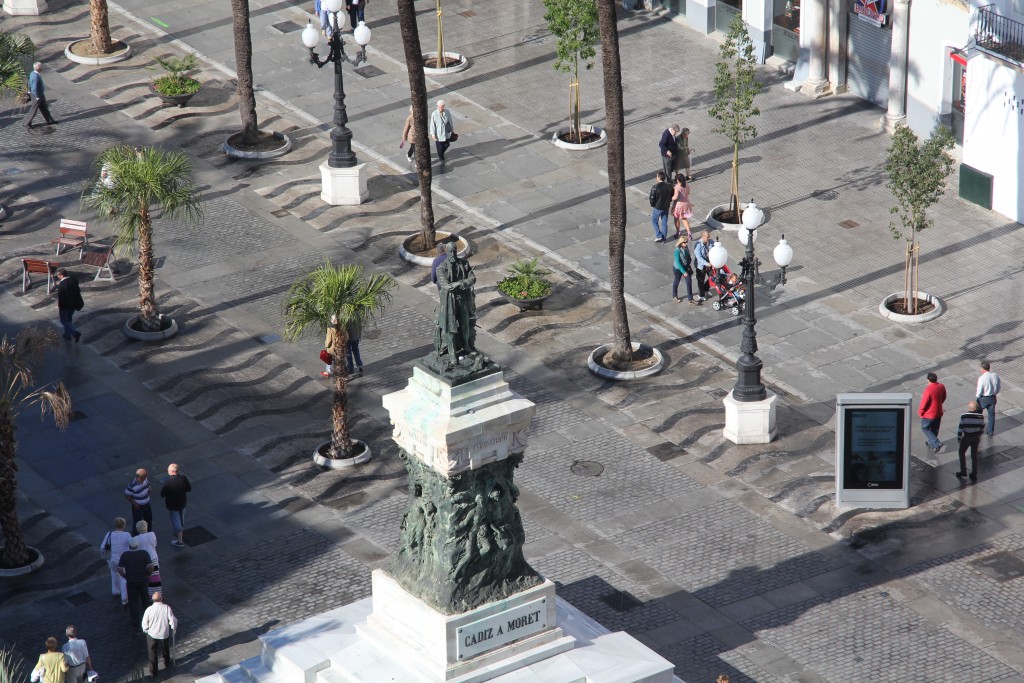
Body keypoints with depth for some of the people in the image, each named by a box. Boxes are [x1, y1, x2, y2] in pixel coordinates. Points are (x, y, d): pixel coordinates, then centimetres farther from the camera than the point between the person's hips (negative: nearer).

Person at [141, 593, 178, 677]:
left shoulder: (149, 609, -19)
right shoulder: (167, 608, -19)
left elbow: (145, 623, -10)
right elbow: (173, 620, -13)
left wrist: (146, 630, 10)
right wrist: (173, 629, 6)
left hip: (152, 634, -1)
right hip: (164, 634, 1)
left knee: (153, 653, 15)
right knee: (166, 650, 29)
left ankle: (153, 671, 21)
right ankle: (167, 664, 49)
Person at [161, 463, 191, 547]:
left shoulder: (168, 482, -30)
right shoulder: (183, 478, -16)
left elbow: (162, 494, -19)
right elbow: (189, 489, -3)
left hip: (172, 505, -5)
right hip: (183, 503, 5)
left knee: (176, 521, 11)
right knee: (181, 519, 27)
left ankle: (180, 541, 22)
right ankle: (181, 533, 50)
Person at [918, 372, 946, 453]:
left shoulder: (928, 390, -31)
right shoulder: (941, 386, -8)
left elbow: (924, 403, -22)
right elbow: (943, 398, 9)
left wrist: (920, 412, -6)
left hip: (929, 414, -7)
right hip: (938, 412, 7)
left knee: (925, 428, 12)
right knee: (934, 429, 23)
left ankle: (937, 443, 2)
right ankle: (931, 443, 41)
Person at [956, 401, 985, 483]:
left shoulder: (964, 416, -18)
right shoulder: (980, 417, -9)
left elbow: (960, 427, -13)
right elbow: (982, 427, 4)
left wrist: (959, 437, -1)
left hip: (967, 438, -3)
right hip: (976, 438, 3)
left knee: (962, 453, 20)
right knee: (974, 456, 14)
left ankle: (963, 471, 20)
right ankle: (974, 475, 18)